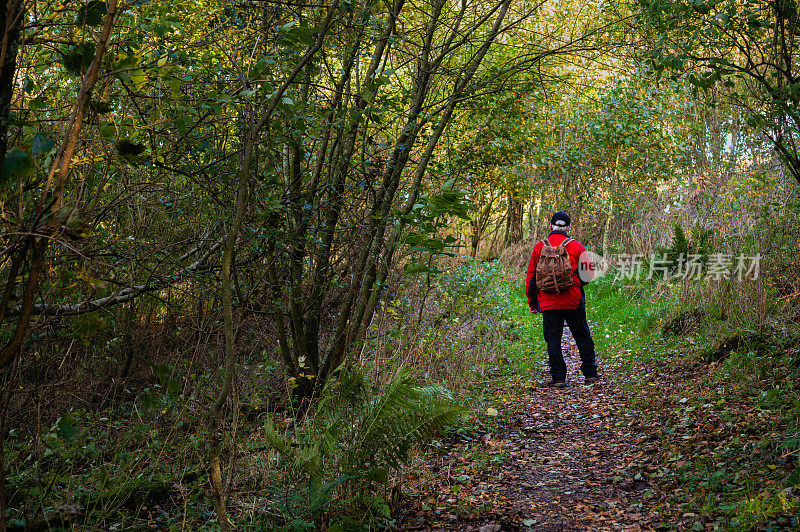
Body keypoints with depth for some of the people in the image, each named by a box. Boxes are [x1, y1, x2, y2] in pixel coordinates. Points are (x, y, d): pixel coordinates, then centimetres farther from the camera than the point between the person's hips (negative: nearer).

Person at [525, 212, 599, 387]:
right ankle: (590, 374, 15)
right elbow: (587, 274, 1)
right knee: (582, 336, 11)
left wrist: (532, 301, 14)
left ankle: (558, 377, 2)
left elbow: (531, 276, 7)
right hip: (573, 301, 0)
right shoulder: (576, 246, -1)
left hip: (548, 302, 0)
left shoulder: (539, 247, 3)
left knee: (553, 339, 4)